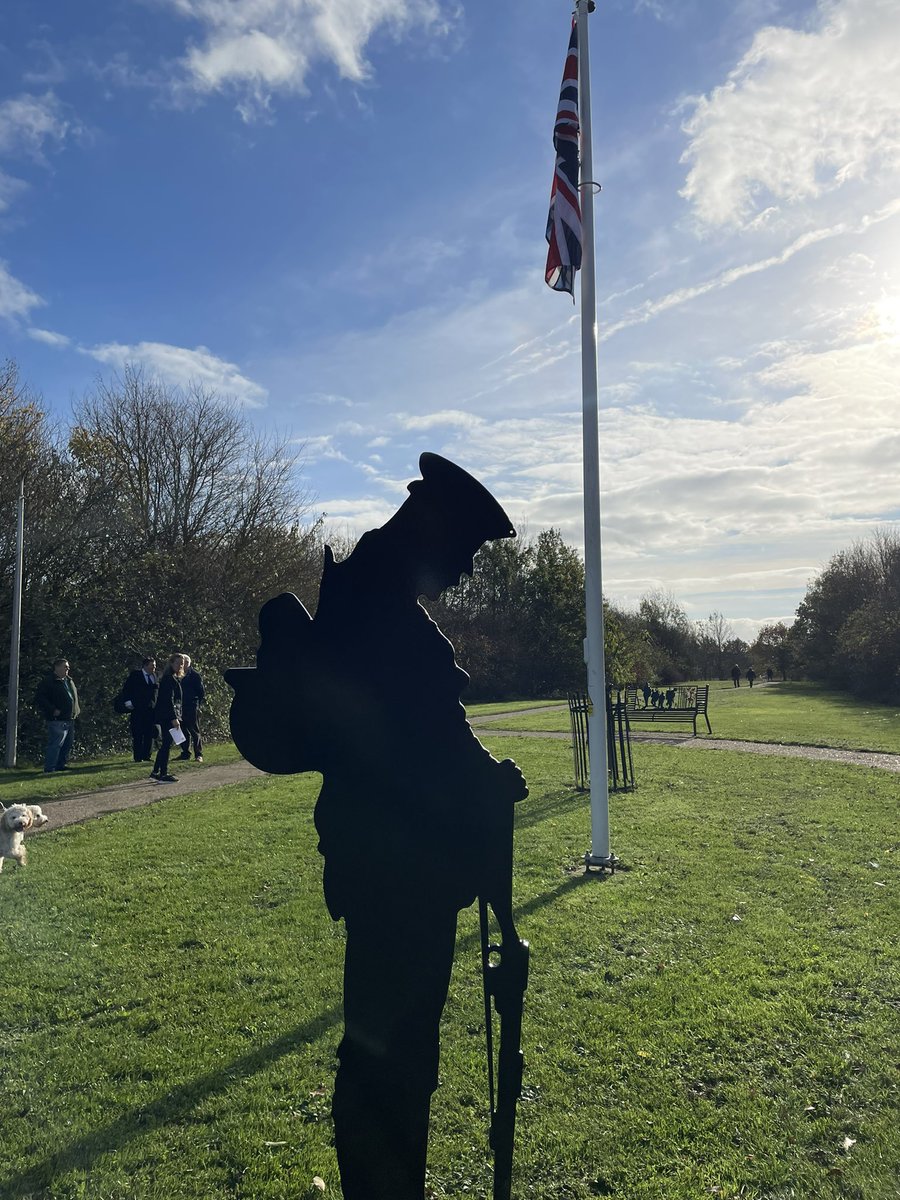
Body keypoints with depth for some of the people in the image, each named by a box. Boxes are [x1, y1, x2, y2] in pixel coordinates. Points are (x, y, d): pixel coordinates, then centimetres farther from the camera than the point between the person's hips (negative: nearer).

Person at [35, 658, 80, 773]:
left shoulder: (69, 680, 18)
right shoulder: (48, 681, -8)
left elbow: (75, 694, 33)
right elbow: (40, 698, -15)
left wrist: (76, 709, 19)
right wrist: (53, 710, -19)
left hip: (70, 719, 9)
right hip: (57, 720, -9)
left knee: (67, 744, 13)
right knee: (55, 744, -11)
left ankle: (61, 765, 22)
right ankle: (49, 769, -8)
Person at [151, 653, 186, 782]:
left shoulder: (175, 678, 17)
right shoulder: (169, 679, -14)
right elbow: (169, 700, -21)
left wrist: (176, 716, 18)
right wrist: (174, 718, -25)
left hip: (167, 716, 10)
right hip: (167, 716, -10)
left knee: (166, 744, 14)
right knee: (167, 744, -7)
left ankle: (155, 772, 21)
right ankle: (163, 775, -3)